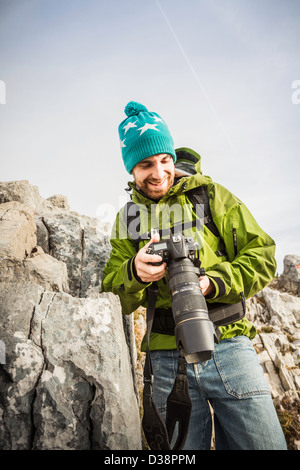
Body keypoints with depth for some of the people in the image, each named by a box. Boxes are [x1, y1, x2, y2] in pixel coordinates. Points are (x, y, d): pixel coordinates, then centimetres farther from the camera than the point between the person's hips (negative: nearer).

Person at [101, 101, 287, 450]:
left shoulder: (211, 196, 2)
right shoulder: (127, 219, 8)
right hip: (167, 360, 2)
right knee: (183, 448, 15)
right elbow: (114, 296, 6)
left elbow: (261, 255, -1)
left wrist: (212, 284, -19)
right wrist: (134, 273, -18)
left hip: (228, 347, -1)